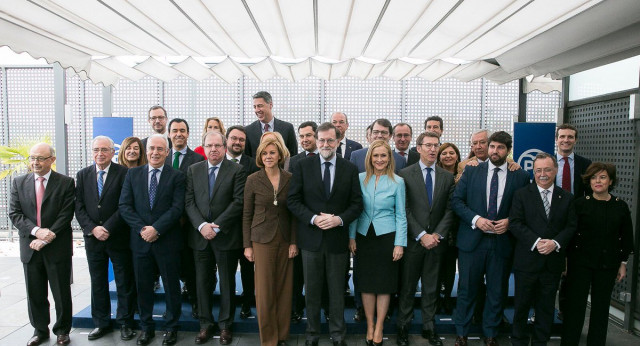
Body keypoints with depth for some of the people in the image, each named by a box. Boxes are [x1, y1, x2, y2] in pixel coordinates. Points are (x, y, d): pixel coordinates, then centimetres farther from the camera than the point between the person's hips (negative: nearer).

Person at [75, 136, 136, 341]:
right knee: (98, 283, 13)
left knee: (124, 283, 5)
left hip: (119, 237, -4)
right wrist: (93, 228, -9)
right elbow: (79, 207, 4)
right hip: (92, 238, 4)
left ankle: (125, 323, 19)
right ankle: (101, 323, 27)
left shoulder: (123, 173, -5)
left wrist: (108, 228, -15)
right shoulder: (82, 175, 8)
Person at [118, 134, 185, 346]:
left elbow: (177, 208, -10)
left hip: (167, 241, -2)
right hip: (140, 240, 3)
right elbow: (124, 206, 1)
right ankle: (146, 327, 30)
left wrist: (156, 229, -17)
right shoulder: (133, 174, 7)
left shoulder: (176, 176, -2)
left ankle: (172, 327, 24)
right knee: (143, 286, 13)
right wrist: (142, 228, -11)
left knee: (171, 286, 8)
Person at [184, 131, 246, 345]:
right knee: (203, 282, 11)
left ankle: (225, 325, 23)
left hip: (226, 236, -3)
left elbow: (238, 201, -10)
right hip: (200, 236, 3)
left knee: (227, 283, 9)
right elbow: (189, 202, 2)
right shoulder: (193, 170, 8)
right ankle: (205, 325, 26)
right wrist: (201, 225, -13)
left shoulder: (236, 170, -3)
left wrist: (216, 226, -15)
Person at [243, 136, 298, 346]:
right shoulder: (253, 180, -2)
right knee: (264, 290, 2)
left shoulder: (290, 179, 1)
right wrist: (247, 245, -1)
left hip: (285, 240, 2)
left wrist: (294, 241, -2)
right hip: (262, 240, -1)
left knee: (284, 288, 8)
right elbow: (247, 214, 2)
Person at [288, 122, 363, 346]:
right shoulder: (303, 166, -1)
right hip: (311, 238, 0)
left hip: (338, 238, 1)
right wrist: (313, 218, -16)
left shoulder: (350, 169, 2)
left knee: (337, 290, 13)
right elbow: (293, 200, -3)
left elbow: (357, 203, 1)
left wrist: (340, 219, -15)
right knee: (312, 290, 12)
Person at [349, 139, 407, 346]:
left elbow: (401, 215, -1)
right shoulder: (360, 179, 1)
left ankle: (379, 328, 22)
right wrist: (351, 237, 1)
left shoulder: (398, 182, -3)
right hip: (364, 236, 2)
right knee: (366, 283, 8)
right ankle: (369, 325, 24)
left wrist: (400, 243, -6)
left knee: (384, 284, 7)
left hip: (387, 237, -1)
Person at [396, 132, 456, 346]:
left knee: (431, 287, 13)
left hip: (437, 240, 3)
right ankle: (403, 326, 21)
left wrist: (437, 235, -8)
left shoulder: (447, 177, 6)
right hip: (413, 240, -2)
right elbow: (405, 210, -8)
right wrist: (421, 236, -13)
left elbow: (450, 210, 3)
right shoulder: (405, 174, -4)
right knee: (407, 287, 8)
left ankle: (428, 327, 26)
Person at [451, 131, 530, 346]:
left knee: (496, 291, 13)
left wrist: (510, 221, -13)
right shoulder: (471, 171, 2)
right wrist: (475, 219, -13)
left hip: (502, 241, 1)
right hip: (472, 239, 0)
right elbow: (456, 200, 0)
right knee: (467, 289, 9)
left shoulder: (521, 176, 2)